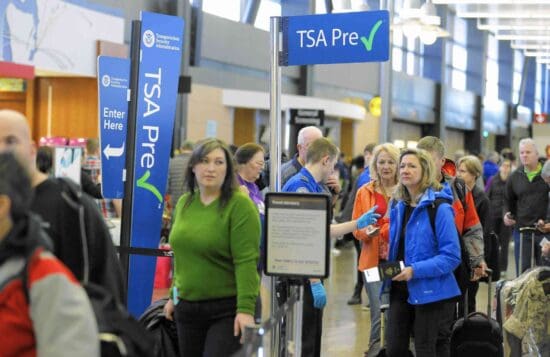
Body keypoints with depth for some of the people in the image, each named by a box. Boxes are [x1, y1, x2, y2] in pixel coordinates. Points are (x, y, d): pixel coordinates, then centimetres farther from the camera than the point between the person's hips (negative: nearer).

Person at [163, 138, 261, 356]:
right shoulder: (185, 203, 9)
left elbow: (246, 261, -18)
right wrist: (174, 296, 17)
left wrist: (246, 309, -23)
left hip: (228, 309, -6)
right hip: (187, 306, 6)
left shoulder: (240, 205, -12)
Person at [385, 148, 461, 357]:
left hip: (431, 292, -6)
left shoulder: (439, 208, -14)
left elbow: (451, 256, -18)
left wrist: (415, 270, -25)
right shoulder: (399, 207, 8)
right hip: (400, 290, 7)